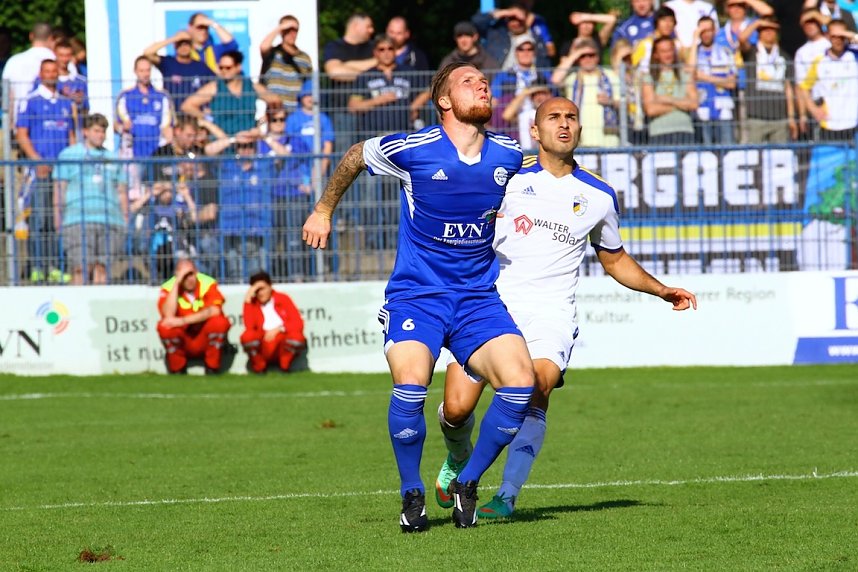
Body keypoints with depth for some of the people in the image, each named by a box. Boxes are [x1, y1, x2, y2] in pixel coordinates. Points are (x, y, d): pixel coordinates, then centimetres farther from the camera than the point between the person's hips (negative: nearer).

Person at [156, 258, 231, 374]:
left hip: (206, 341, 0)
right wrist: (177, 283, -28)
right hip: (183, 343, 0)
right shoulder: (168, 288, -10)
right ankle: (178, 371, -6)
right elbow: (168, 315, -28)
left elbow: (215, 311, -28)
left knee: (219, 322, -28)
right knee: (164, 327, -28)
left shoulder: (208, 283, -11)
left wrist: (183, 321, -33)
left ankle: (212, 369, -8)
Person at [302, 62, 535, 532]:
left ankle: (467, 485, 4)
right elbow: (355, 156, 11)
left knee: (520, 382, -19)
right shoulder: (413, 150, -9)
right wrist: (324, 210, 21)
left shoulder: (507, 156, 2)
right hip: (415, 294, -3)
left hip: (478, 297, 3)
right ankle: (412, 494, -3)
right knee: (410, 385, -28)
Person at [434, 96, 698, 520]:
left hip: (551, 311, 1)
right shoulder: (508, 177, 4)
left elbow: (615, 261, 27)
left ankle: (507, 496, -26)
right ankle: (458, 460, 25)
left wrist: (663, 290, 16)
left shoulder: (599, 197, 12)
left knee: (536, 390, -27)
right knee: (456, 408, -11)